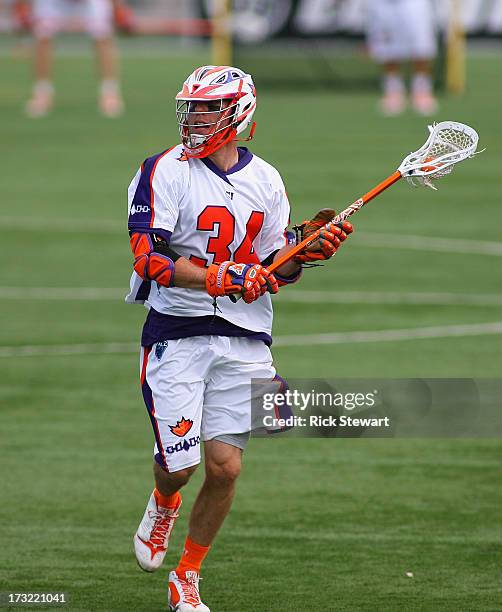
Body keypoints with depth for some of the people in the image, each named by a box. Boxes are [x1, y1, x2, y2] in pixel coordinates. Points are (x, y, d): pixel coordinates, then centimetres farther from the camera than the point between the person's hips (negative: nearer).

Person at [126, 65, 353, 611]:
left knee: (225, 466, -4)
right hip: (177, 334, -3)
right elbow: (149, 258, -15)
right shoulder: (164, 172, -5)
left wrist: (305, 252, -6)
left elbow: (274, 269, 15)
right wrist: (220, 276, -26)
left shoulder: (266, 181, 9)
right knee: (179, 463, -7)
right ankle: (163, 504, 32)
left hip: (243, 338, 3)